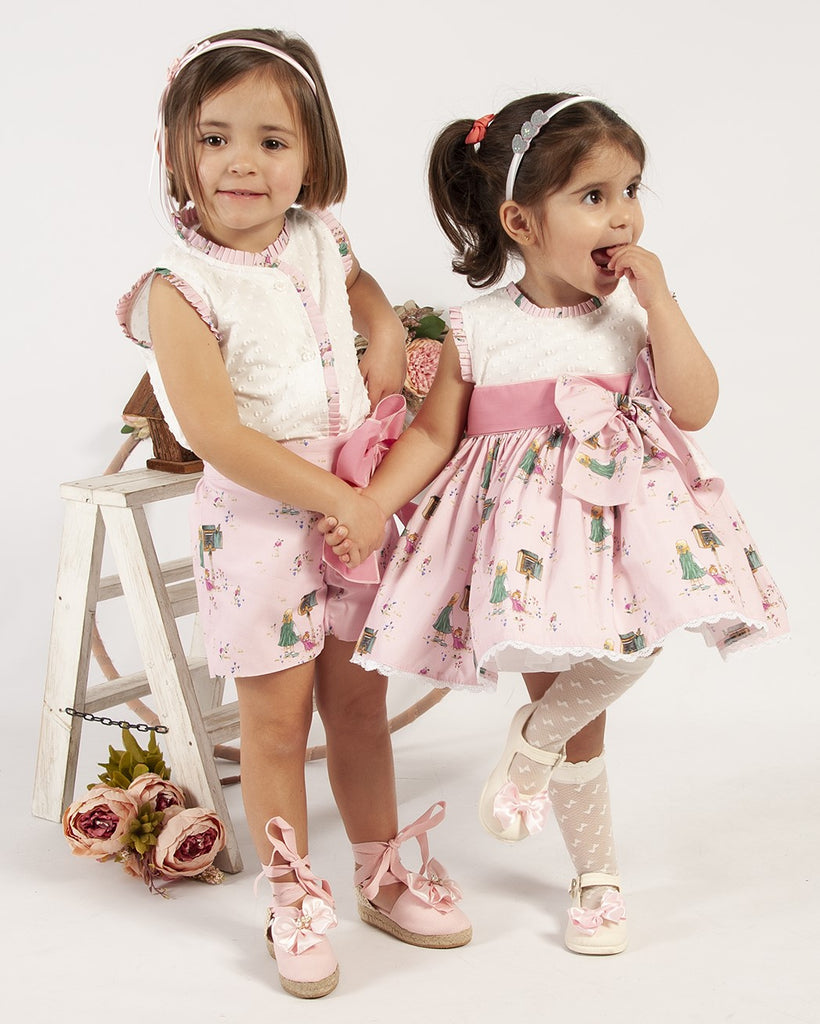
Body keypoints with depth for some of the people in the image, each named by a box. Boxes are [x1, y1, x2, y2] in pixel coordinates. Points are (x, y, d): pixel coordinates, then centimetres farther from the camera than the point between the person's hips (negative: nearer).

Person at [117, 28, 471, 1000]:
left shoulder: (320, 244, 2)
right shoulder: (182, 287, -17)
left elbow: (380, 312, 23)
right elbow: (216, 434, -23)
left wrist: (383, 384, 2)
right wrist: (337, 501, -20)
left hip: (355, 508, 5)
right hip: (257, 525, -5)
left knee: (357, 698, 16)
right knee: (276, 714, 5)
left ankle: (383, 875, 32)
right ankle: (294, 899, 22)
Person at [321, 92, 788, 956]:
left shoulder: (636, 315, 0)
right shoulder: (477, 330, -4)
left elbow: (696, 405, -11)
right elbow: (434, 433, 1)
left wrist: (658, 298, -14)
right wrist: (367, 508, -11)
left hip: (622, 511, 1)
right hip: (526, 526, -1)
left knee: (626, 655, -25)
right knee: (559, 688, 6)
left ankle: (530, 746, 6)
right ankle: (596, 873, 25)